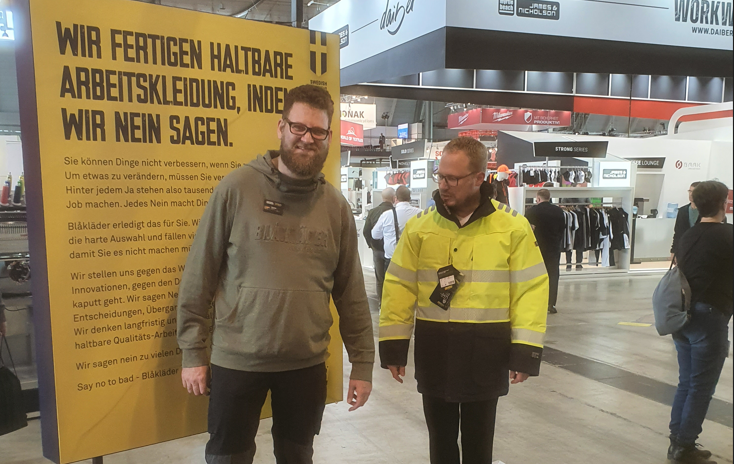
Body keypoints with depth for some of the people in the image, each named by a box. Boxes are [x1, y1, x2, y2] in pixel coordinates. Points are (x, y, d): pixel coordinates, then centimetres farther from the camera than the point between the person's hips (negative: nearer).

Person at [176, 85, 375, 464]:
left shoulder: (336, 205, 1)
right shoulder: (236, 188, -8)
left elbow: (351, 291, 5)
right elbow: (199, 274, -4)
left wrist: (362, 362, 5)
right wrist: (192, 351, -4)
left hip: (307, 364, 3)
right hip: (236, 361, -2)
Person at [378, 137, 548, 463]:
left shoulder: (513, 226, -7)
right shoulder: (420, 225, -2)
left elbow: (531, 288, -5)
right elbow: (400, 286, 1)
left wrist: (526, 350, -9)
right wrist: (393, 344, -2)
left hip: (486, 351, -1)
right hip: (433, 348, 2)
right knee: (440, 438, 18)